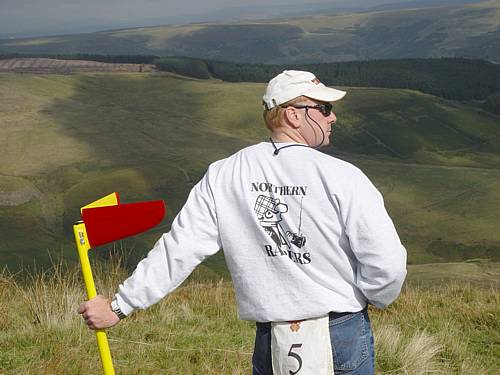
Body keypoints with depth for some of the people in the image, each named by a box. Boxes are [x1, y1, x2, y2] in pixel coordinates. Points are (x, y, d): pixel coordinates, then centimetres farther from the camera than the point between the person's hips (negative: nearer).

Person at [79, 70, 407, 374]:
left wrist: (119, 306, 3)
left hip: (271, 341, 3)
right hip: (345, 335, -2)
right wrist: (378, 298, 7)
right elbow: (387, 264, -16)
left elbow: (179, 249, -5)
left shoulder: (223, 176, -4)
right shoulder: (342, 177, -14)